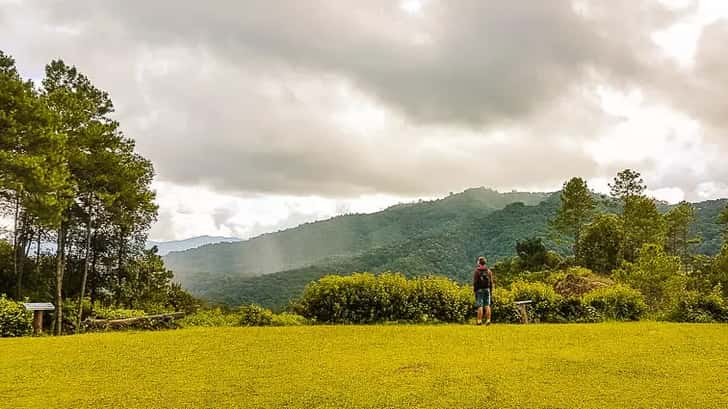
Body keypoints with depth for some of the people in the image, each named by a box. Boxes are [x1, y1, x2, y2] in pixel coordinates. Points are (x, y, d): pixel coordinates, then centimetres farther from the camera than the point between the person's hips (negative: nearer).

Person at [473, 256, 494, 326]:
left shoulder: (476, 271, -5)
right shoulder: (489, 271, 7)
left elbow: (475, 282, -8)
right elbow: (491, 282, 7)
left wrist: (474, 291, -3)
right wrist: (491, 291, 12)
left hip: (479, 290, -3)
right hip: (487, 289, 3)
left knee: (480, 306, -4)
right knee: (487, 305, 5)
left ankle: (479, 321, -5)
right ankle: (488, 320, -1)